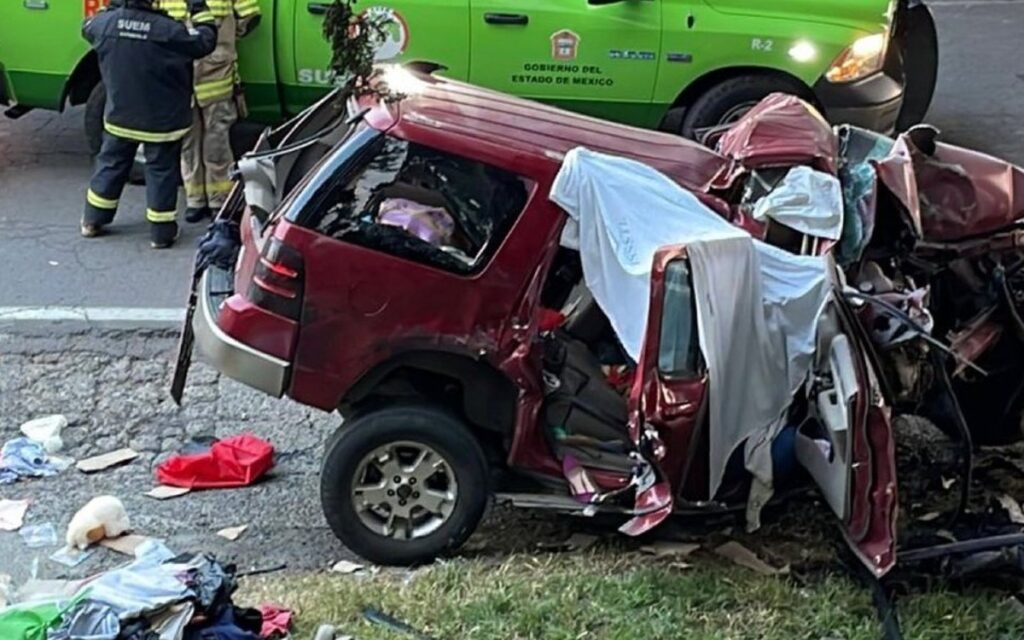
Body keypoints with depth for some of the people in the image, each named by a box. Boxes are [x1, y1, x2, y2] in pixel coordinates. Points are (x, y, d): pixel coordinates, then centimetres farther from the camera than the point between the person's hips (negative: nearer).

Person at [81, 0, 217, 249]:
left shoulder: (106, 22, -10)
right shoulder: (168, 29, -23)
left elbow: (88, 27, 14)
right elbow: (205, 40, -12)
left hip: (119, 116, 4)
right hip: (161, 120, -4)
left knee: (111, 164, 19)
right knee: (161, 171, 8)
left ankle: (93, 221, 29)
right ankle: (161, 233, 12)